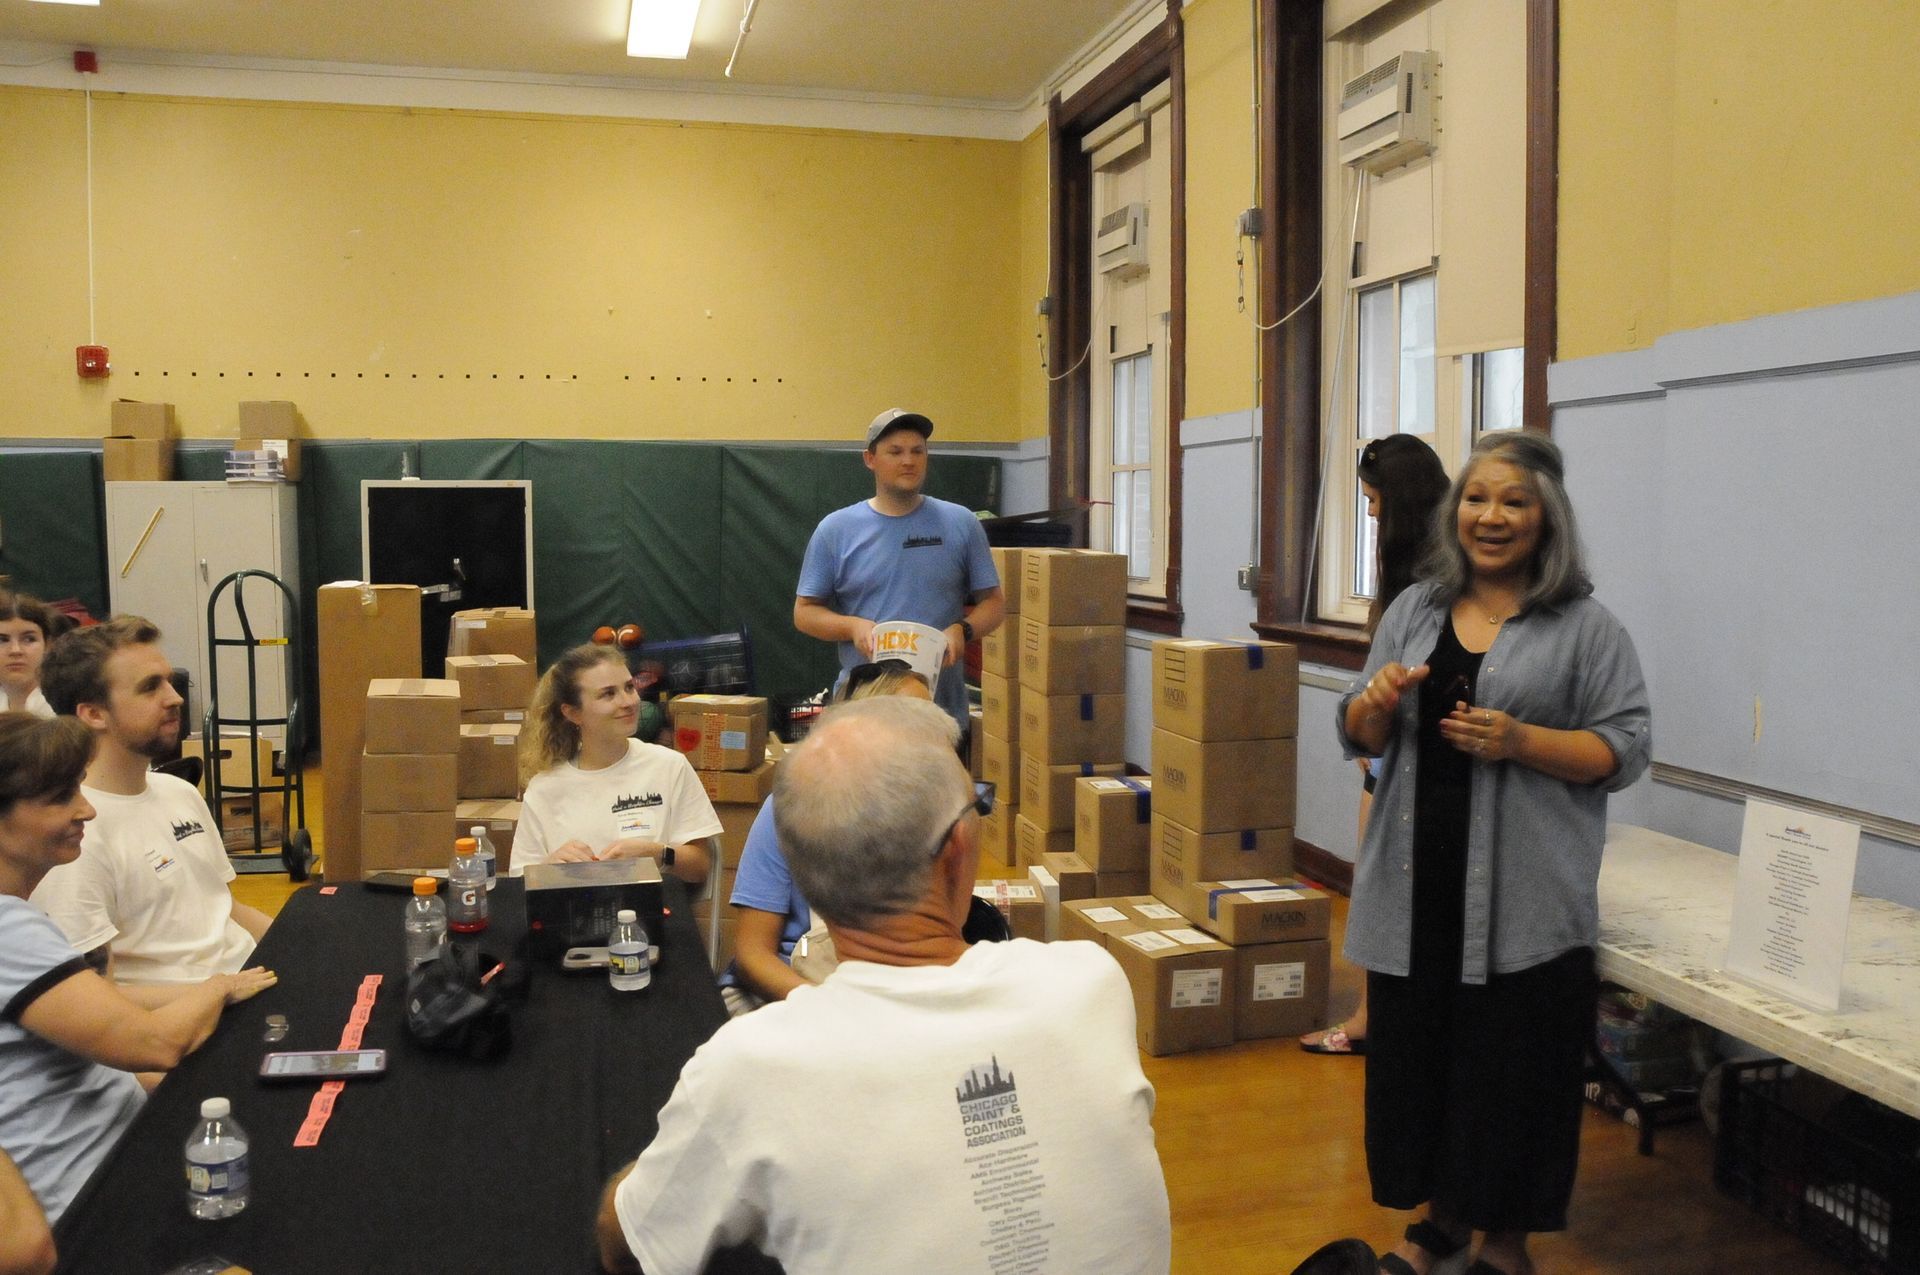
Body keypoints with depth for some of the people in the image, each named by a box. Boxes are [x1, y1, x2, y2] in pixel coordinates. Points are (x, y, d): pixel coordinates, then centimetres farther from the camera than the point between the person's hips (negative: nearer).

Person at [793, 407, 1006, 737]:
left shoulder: (961, 524, 6)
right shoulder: (835, 530, 4)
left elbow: (994, 602, 9)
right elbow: (805, 611, 6)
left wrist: (962, 630, -12)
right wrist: (852, 627, -13)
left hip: (944, 711, 1)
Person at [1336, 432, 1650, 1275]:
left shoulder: (1586, 627, -2)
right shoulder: (1414, 609, 10)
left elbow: (1625, 749, -5)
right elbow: (1358, 738, 13)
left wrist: (1520, 742, -19)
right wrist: (1377, 702, -9)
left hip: (1522, 897, -4)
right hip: (1416, 887, 4)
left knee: (1512, 1069, 4)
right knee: (1415, 1053, 13)